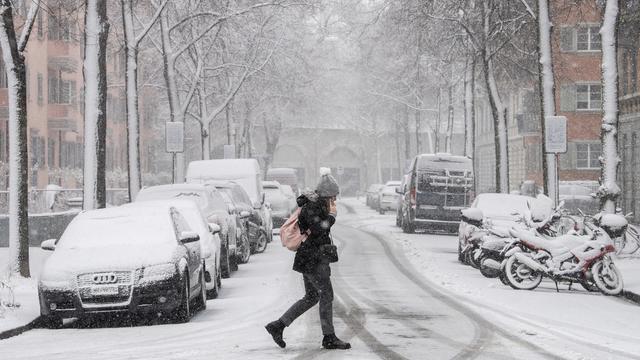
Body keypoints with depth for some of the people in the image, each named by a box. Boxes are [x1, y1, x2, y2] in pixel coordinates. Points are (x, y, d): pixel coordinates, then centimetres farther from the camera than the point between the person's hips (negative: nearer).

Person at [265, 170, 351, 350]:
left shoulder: (320, 205, 15)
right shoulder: (311, 207, -16)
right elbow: (319, 228, -26)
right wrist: (332, 215, -14)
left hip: (316, 257, 10)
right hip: (312, 258, -10)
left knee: (311, 297, 13)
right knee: (326, 294, -7)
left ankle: (278, 326, 15)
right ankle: (329, 338, -3)